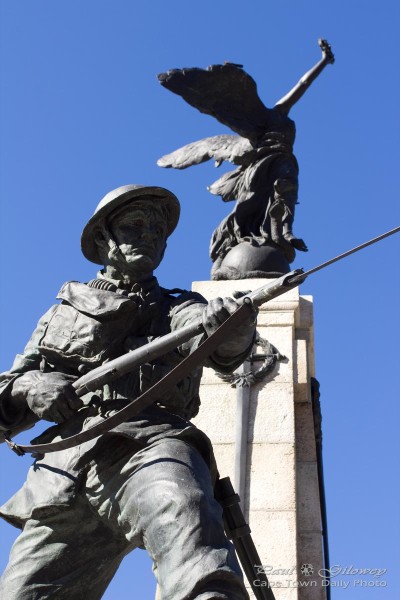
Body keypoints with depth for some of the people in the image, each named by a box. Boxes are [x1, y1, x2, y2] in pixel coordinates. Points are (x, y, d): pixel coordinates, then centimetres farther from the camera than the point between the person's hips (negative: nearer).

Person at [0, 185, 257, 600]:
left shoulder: (178, 307, 25)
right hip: (63, 475, 3)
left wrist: (232, 325, -25)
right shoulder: (64, 310, 31)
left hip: (150, 444, -3)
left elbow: (213, 340, 0)